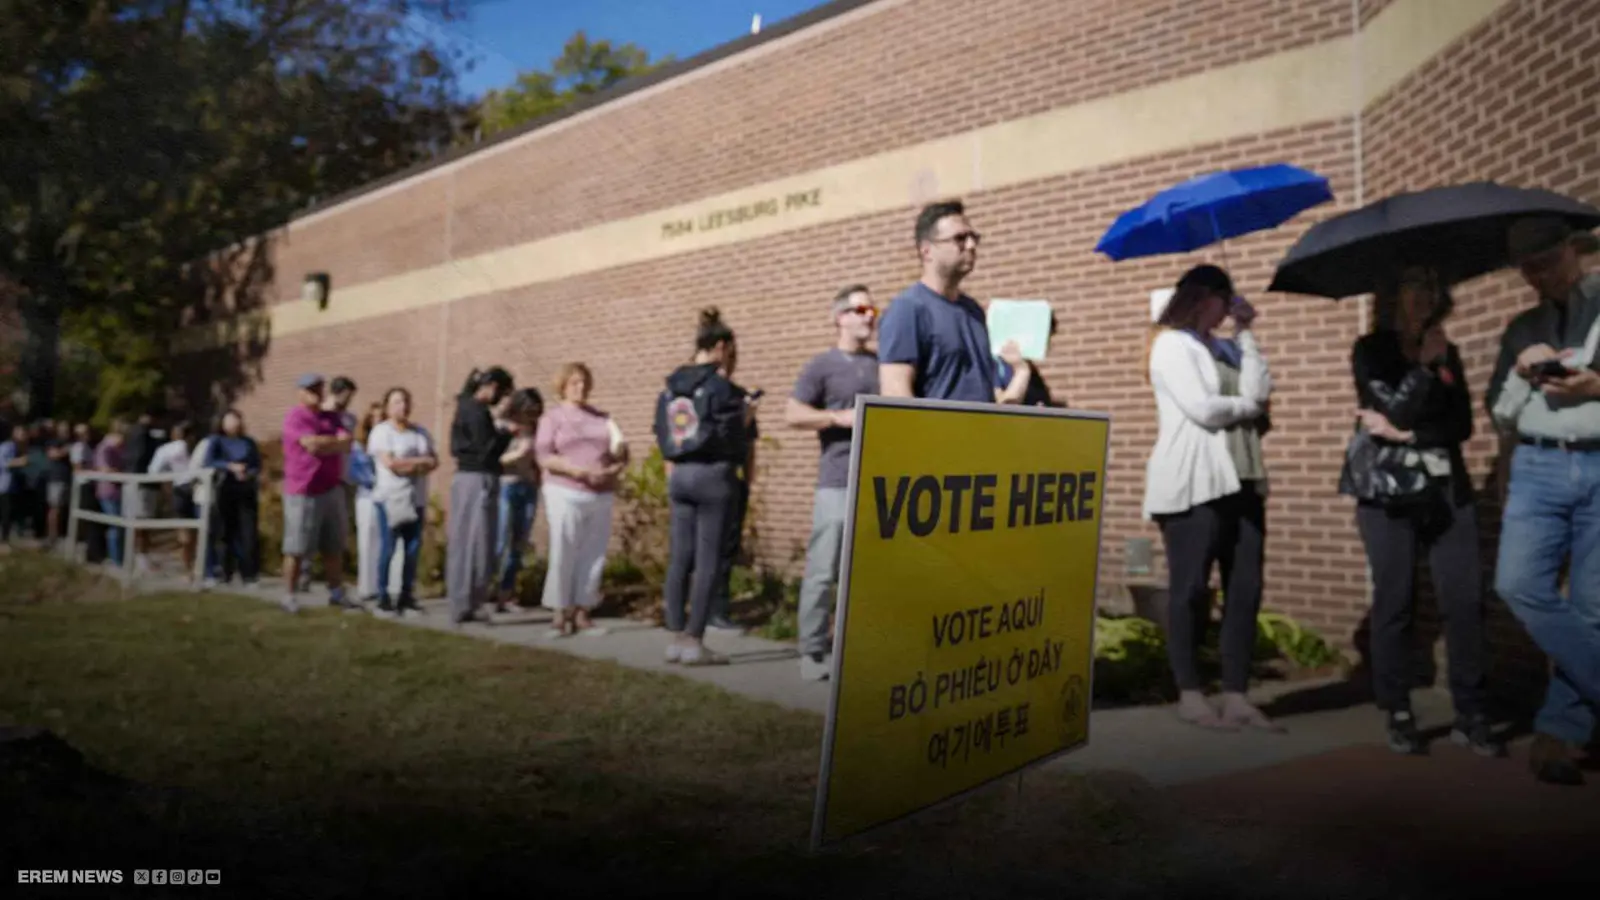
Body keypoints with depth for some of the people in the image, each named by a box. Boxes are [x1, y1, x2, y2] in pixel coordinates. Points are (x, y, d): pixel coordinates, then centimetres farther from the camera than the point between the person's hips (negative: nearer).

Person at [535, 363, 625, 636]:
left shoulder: (601, 418, 16)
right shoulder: (553, 417, 5)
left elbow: (620, 455, 15)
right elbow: (543, 457, -5)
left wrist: (614, 469, -7)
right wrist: (577, 470, -18)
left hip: (601, 496, 4)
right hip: (566, 495, -4)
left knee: (594, 555, 2)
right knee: (563, 555, -6)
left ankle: (582, 614, 8)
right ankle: (561, 616, 1)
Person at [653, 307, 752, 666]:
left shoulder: (671, 385, 10)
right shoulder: (720, 385, -10)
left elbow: (662, 436, 13)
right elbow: (731, 441, -13)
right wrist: (746, 417, 4)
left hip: (680, 476, 7)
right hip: (713, 475, -7)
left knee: (679, 558, 9)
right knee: (707, 561, -2)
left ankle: (676, 639, 13)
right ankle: (694, 642, 0)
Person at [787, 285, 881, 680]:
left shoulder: (883, 364, 17)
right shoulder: (823, 364, 3)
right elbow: (792, 414, -3)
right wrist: (840, 417, -14)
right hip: (838, 483, -5)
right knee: (823, 571, -4)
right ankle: (813, 651, 4)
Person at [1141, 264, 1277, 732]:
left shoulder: (1227, 347, 22)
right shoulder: (1172, 343, -1)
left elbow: (1258, 391, 4)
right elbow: (1203, 409, -13)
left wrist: (1245, 332, 7)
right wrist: (1248, 406, 4)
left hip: (1241, 479, 8)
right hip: (1193, 482, -8)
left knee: (1245, 589, 3)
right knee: (1192, 589, -3)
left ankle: (1236, 696, 7)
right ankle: (1190, 694, 6)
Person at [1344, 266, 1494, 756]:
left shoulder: (1447, 352, 13)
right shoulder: (1370, 351, 3)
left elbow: (1462, 424, 3)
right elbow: (1395, 411, -11)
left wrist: (1406, 435, -10)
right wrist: (1425, 365, -4)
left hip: (1447, 489, 3)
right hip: (1387, 491, -3)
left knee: (1465, 601, -3)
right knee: (1394, 602, -2)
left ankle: (1471, 715, 6)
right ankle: (1399, 715, 8)